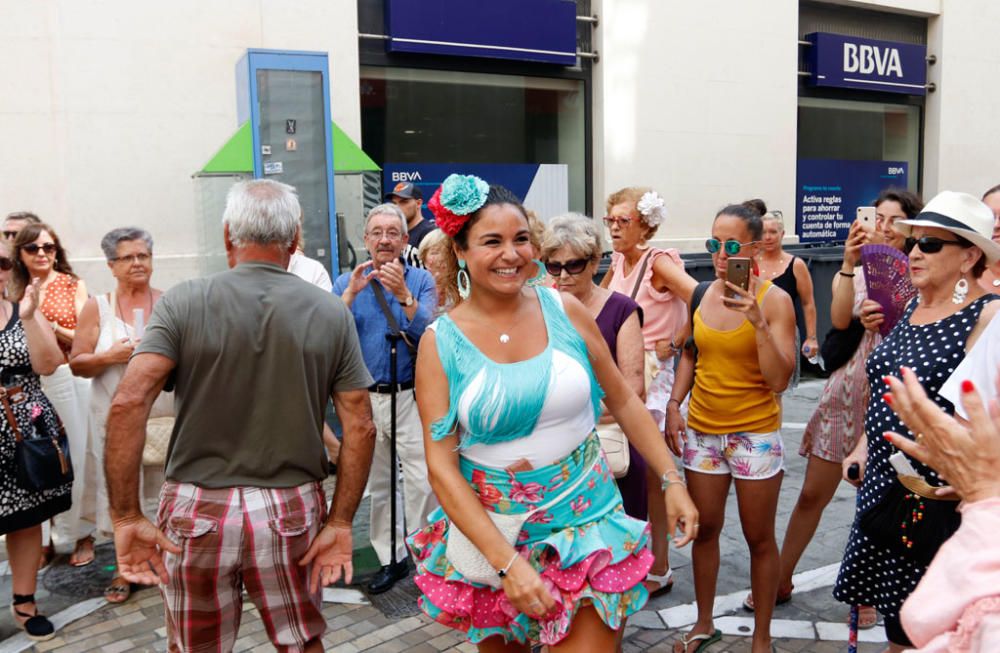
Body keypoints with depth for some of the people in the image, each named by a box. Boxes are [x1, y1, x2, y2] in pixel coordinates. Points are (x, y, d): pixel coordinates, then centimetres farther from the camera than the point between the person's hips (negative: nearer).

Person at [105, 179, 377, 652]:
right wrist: (340, 523, -1)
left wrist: (127, 517, -12)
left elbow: (127, 404, -17)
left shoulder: (184, 302, -7)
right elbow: (360, 427, -6)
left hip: (198, 508, 0)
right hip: (293, 508, 1)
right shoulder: (331, 313, -3)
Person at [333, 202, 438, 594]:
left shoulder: (420, 279, -1)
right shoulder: (347, 282, 5)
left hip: (411, 396, -2)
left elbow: (427, 332, -14)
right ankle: (391, 558, 27)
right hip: (365, 398, 3)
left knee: (421, 481, -5)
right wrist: (351, 293, -18)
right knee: (377, 483, 12)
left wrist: (403, 293, -25)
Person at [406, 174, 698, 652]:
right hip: (488, 531, 0)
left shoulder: (565, 310, -4)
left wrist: (671, 481, 2)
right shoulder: (440, 342, -9)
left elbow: (623, 401, 6)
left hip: (585, 521, 0)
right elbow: (440, 464, -12)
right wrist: (507, 562, -19)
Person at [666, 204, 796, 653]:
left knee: (759, 538, 8)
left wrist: (758, 322, -26)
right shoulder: (700, 294, 2)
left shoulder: (774, 300, -11)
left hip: (755, 433, -4)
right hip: (702, 429, 4)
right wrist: (674, 404, 5)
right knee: (704, 530, 15)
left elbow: (779, 380, -17)